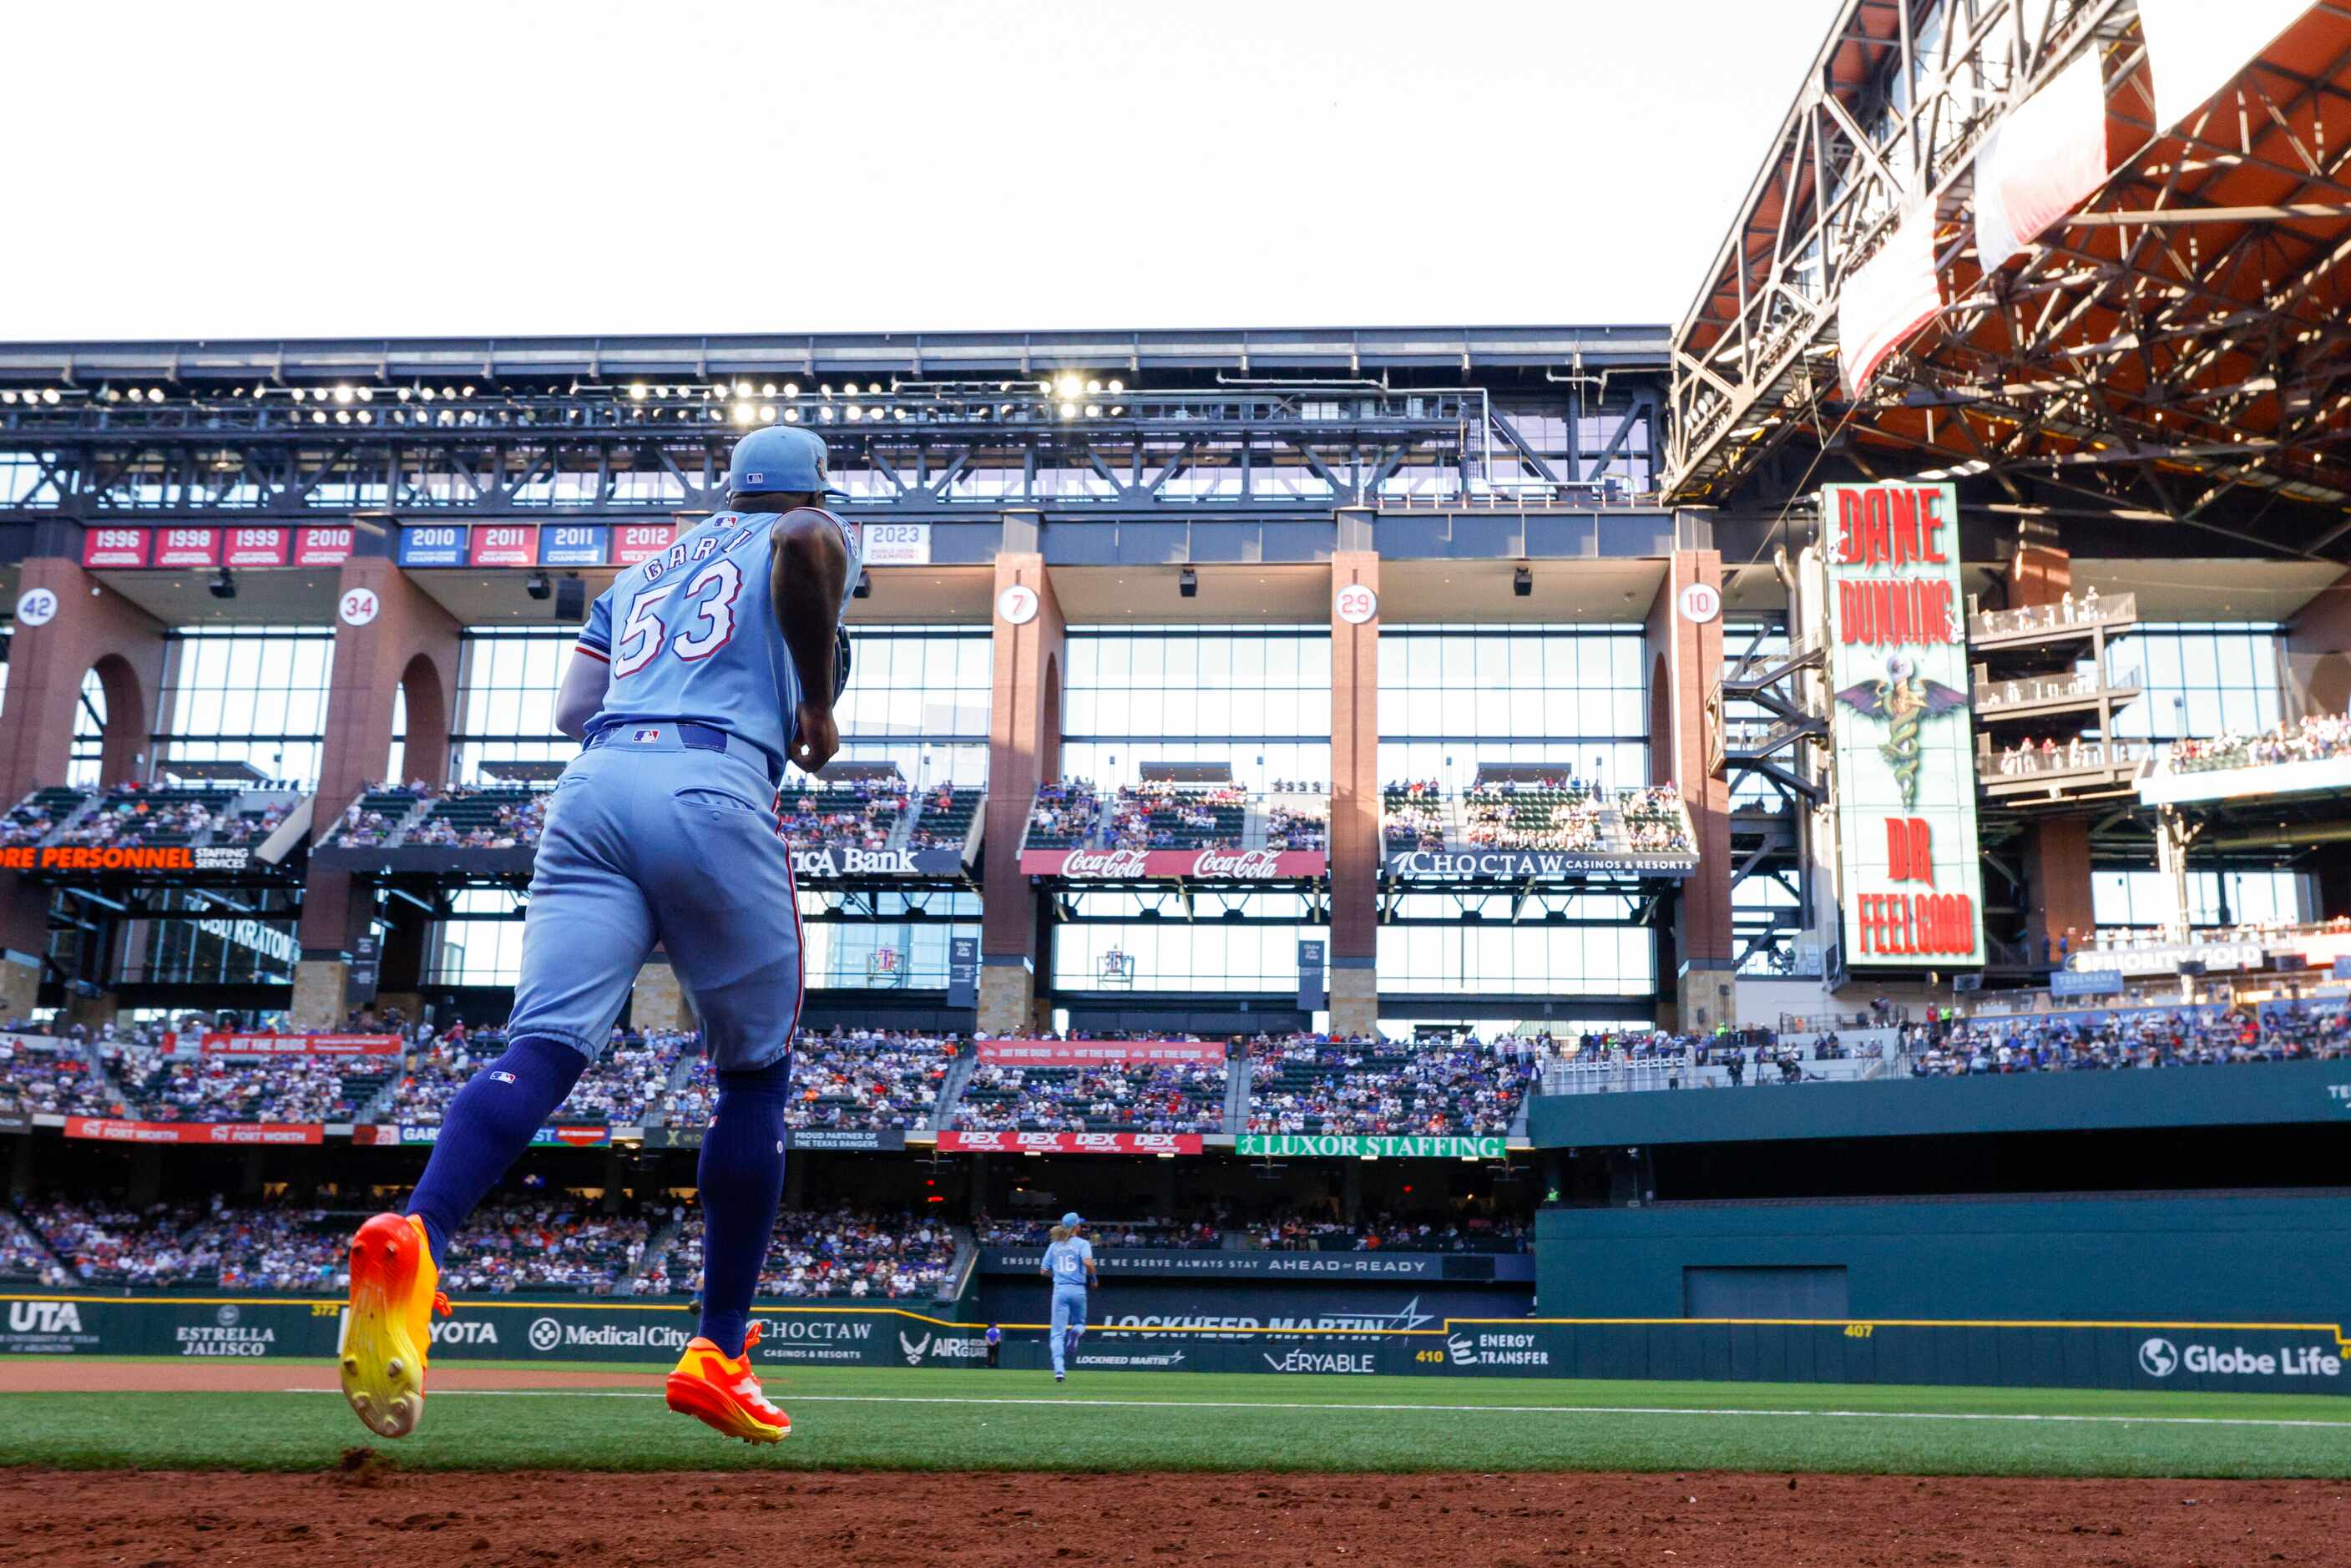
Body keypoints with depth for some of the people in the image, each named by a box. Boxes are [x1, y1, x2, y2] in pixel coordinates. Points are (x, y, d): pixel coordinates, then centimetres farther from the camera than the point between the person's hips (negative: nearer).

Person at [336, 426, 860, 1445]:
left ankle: (415, 1237, -42)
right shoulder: (814, 534, 19)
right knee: (754, 1073, 10)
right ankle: (718, 1353, 11)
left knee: (545, 1046, -13)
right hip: (715, 794, -4)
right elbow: (811, 545, -8)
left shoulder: (641, 572, 34)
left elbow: (573, 710, 22)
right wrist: (816, 704, 0)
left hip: (593, 785, 4)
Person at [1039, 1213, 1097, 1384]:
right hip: (1078, 1289, -2)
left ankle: (1059, 1369, -18)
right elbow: (1088, 1262, -18)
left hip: (1059, 1289, 2)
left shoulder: (1054, 1246, 12)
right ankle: (1075, 1332, -15)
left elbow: (1043, 1271, 11)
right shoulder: (1082, 1243, 0)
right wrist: (1093, 1277, -1)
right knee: (1079, 1323, 23)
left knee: (1058, 1333, 1)